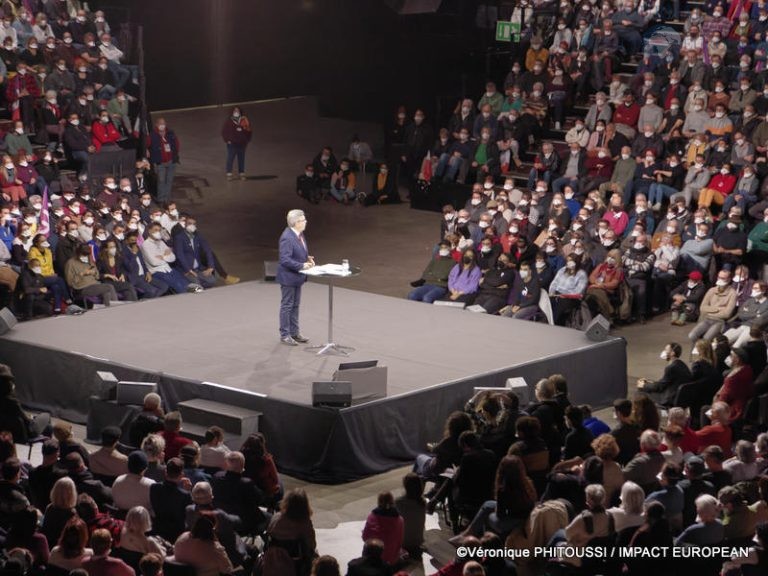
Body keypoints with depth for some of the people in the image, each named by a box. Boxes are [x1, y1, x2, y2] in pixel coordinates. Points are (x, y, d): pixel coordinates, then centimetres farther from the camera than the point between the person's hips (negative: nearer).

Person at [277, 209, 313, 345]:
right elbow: (285, 260, -27)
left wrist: (307, 258, 1)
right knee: (287, 306, 2)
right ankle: (284, 335, 11)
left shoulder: (299, 234, 4)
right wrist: (302, 266, -26)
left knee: (295, 305, 18)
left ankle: (294, 332, 28)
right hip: (288, 277, -9)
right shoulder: (287, 238, -25)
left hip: (297, 277, 9)